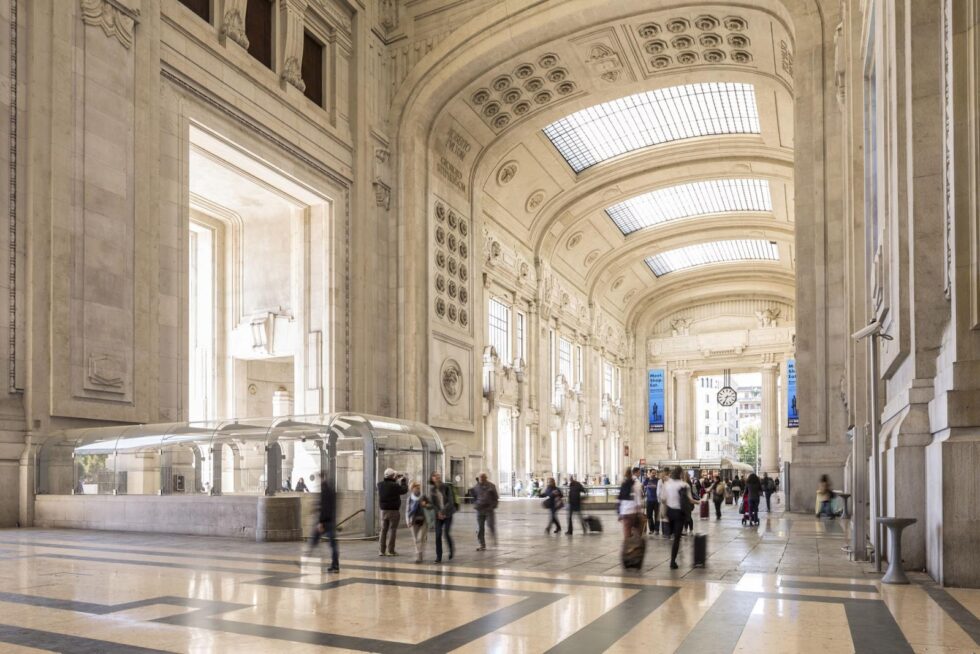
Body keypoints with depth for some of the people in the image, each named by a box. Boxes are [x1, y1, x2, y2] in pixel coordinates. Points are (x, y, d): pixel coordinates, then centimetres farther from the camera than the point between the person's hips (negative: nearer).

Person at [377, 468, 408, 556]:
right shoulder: (394, 485, -16)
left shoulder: (380, 484, 0)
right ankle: (391, 551, 1)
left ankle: (381, 550, 10)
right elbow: (404, 490, -5)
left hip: (383, 511, 5)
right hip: (393, 511, -5)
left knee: (383, 530, 11)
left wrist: (395, 479, 18)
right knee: (392, 530, 1)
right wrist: (404, 481, 9)